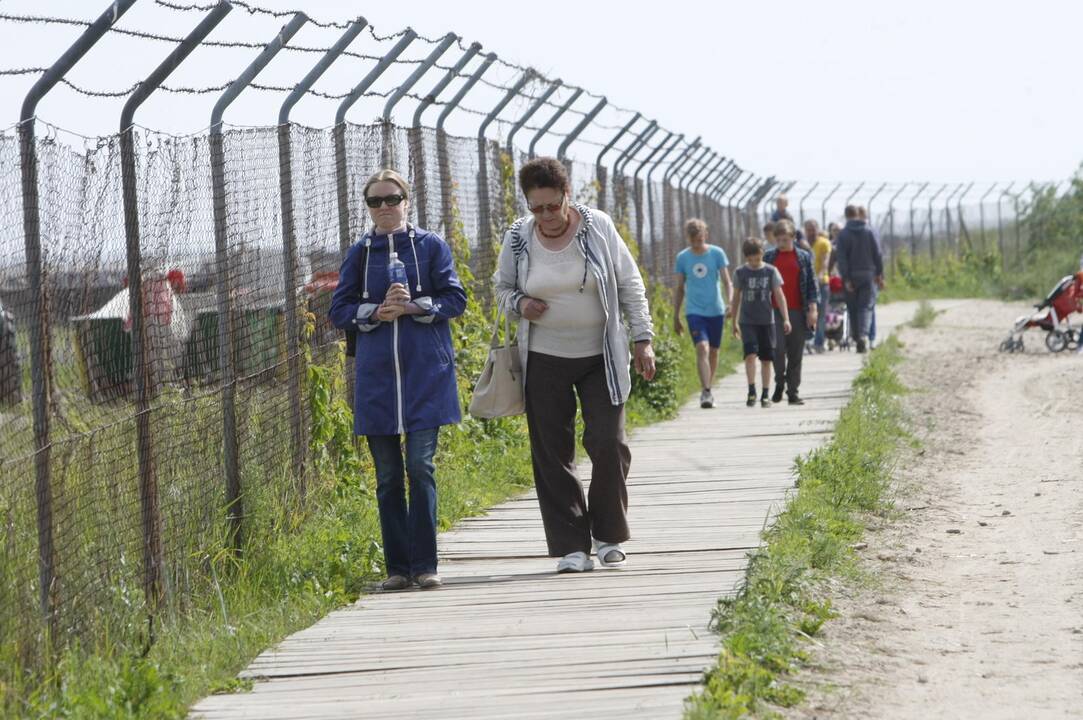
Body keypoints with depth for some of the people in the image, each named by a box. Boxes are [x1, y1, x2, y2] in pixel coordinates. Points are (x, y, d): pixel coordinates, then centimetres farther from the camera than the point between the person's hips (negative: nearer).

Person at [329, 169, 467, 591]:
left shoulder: (431, 246, 5)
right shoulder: (359, 253, 10)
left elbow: (455, 299, 0)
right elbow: (339, 310, 8)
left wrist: (412, 306, -14)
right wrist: (376, 312, -10)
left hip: (425, 374, -2)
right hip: (376, 377, 2)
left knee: (421, 467, -9)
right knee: (387, 474, 4)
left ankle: (424, 565, -5)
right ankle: (397, 568, 9)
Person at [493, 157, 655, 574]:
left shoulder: (598, 228, -6)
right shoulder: (518, 238, -3)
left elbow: (629, 285, 1)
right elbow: (502, 286, 13)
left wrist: (642, 339, -3)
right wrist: (518, 305, -9)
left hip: (600, 356, -1)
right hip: (545, 358, 1)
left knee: (608, 442, -8)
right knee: (552, 452, -2)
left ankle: (608, 536, 10)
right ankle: (572, 546, 4)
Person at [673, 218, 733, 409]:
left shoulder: (717, 253, 0)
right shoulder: (682, 257, 3)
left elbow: (727, 282, 0)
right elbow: (680, 289, 11)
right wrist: (676, 317, 11)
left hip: (716, 310, 1)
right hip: (694, 312, -1)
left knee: (713, 351, 10)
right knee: (702, 348, -18)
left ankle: (708, 389, 28)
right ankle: (706, 392, -23)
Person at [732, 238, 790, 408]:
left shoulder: (771, 271, 0)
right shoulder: (740, 272, 0)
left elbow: (779, 295, 1)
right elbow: (736, 298, 9)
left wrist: (786, 319, -6)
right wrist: (734, 322, 12)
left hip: (767, 320, 1)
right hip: (747, 321, -1)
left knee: (766, 358, 4)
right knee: (750, 354, -17)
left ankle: (765, 395, 12)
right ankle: (751, 392, -11)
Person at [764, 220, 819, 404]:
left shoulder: (804, 257, 8)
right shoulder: (769, 257, 8)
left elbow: (812, 283, 6)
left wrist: (813, 308, -3)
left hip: (798, 312, 1)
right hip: (775, 311, -1)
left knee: (796, 354, 2)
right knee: (778, 349, -14)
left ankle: (793, 392, 9)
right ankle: (779, 384, 8)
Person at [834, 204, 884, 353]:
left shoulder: (843, 235, -4)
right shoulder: (868, 232, 2)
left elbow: (841, 258, -10)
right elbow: (877, 254, 4)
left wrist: (846, 279, -10)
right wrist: (879, 275, 11)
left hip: (851, 276, -1)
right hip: (867, 275, 1)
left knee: (853, 308, 10)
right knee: (865, 307, -1)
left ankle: (857, 337, 13)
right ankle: (863, 334, -22)